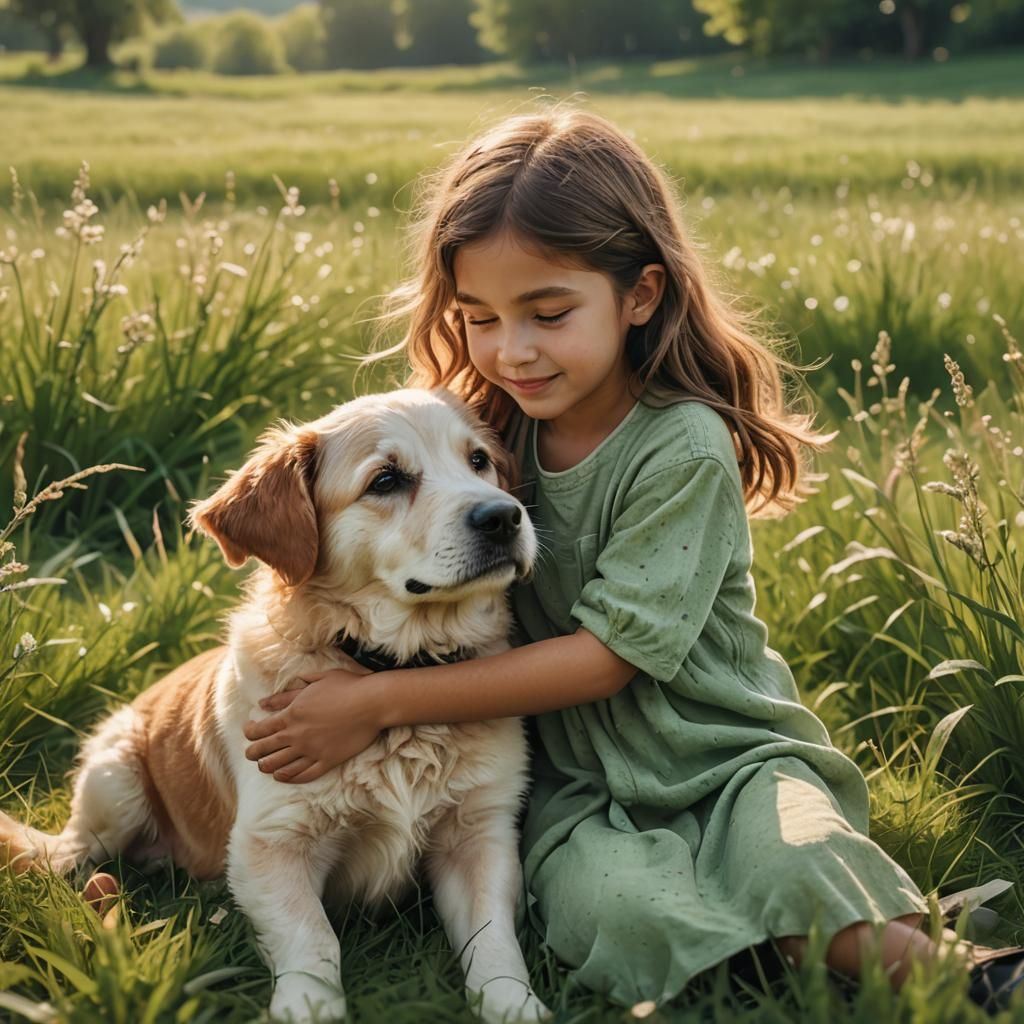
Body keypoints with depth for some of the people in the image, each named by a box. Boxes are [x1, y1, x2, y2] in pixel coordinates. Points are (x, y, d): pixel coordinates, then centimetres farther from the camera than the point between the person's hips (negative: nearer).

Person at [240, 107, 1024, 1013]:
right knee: (620, 908, -29)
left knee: (802, 864, -36)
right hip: (575, 786, 4)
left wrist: (382, 702, -18)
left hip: (723, 758, -3)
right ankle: (923, 972, -19)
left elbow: (605, 655, -18)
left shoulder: (683, 447, -15)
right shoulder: (489, 433, 2)